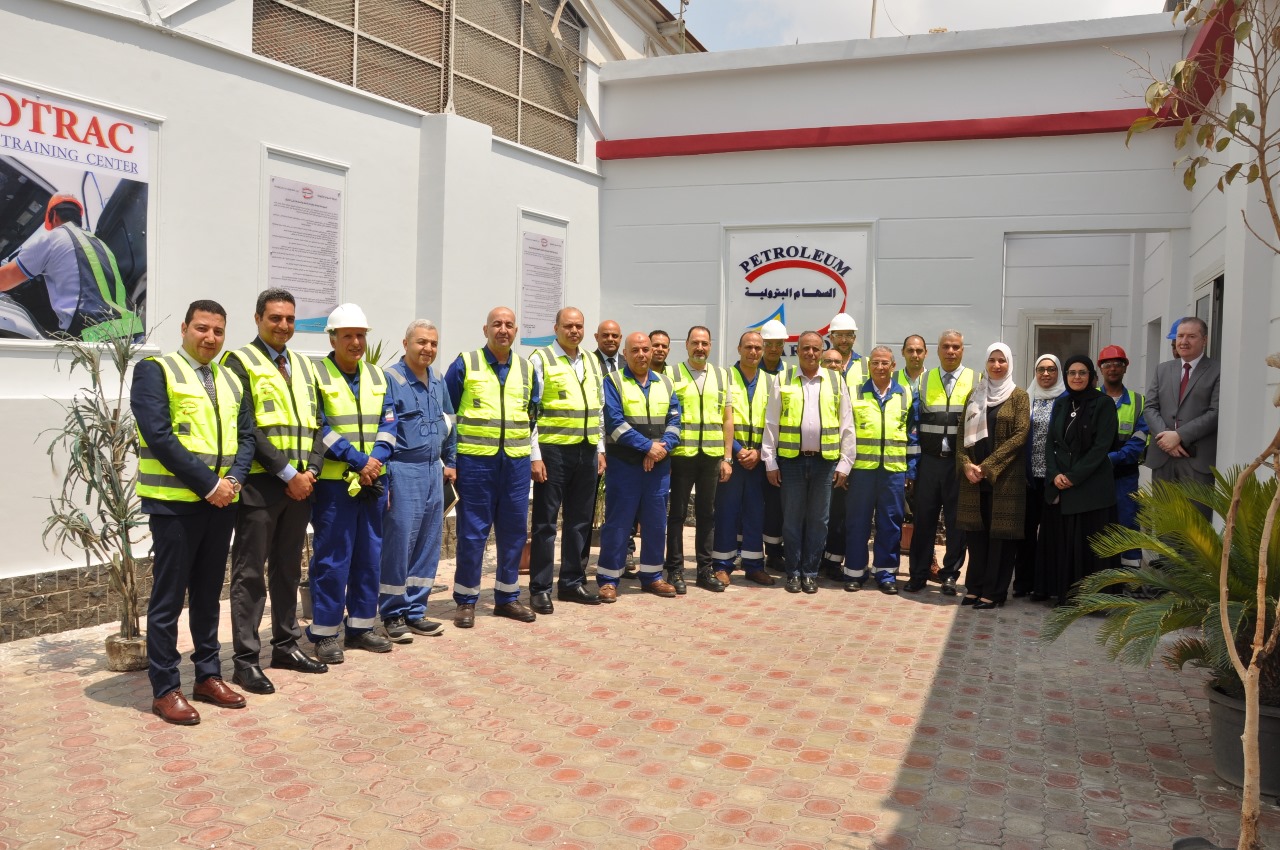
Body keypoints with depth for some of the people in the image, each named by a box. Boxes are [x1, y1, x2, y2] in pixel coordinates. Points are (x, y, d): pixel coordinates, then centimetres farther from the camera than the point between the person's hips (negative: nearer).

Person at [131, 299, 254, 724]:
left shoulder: (231, 380, 15)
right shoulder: (155, 370, -5)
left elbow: (246, 435, 12)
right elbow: (159, 436, -15)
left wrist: (233, 479, -7)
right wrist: (207, 484, -17)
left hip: (222, 502, 6)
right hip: (175, 502, -6)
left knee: (208, 594, 14)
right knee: (168, 598, 1)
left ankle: (208, 675, 25)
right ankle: (164, 689, 11)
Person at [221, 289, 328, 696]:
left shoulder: (304, 365, 16)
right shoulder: (240, 361, -3)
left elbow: (316, 423, 12)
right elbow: (246, 428, -12)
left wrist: (311, 470, -4)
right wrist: (287, 474, -15)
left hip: (301, 484, 6)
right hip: (259, 484, -6)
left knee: (288, 569, 14)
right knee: (250, 574, 0)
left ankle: (286, 644, 25)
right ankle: (246, 659, 6)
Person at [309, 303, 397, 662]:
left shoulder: (377, 376, 11)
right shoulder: (316, 375, -6)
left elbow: (388, 422, 7)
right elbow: (319, 428, -12)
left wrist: (377, 459, -10)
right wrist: (358, 460, -17)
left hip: (373, 481, 6)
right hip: (333, 482, -6)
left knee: (370, 555, 11)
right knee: (331, 558, -2)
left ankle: (361, 625, 23)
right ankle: (325, 632, 9)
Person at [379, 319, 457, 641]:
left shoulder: (437, 380, 11)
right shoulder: (390, 379, -10)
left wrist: (450, 463, 20)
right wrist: (382, 479, -15)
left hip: (433, 471, 7)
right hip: (403, 472, -7)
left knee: (428, 544, 10)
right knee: (398, 543, -3)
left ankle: (415, 611, 20)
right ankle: (393, 614, 11)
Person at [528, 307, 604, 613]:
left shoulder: (592, 362, 14)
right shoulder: (541, 359, -4)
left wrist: (600, 450, 13)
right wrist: (535, 456, -13)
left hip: (587, 452, 6)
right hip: (553, 451, -6)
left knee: (580, 521, 12)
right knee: (545, 522, 1)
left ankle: (573, 582, 23)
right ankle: (540, 589, 9)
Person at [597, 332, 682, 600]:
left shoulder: (665, 384, 13)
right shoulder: (613, 381, -2)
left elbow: (674, 420, 7)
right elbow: (615, 422, -12)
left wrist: (662, 447, -11)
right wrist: (647, 446, -16)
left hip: (658, 465, 5)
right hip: (624, 464, -4)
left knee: (656, 521, 9)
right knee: (618, 522, -2)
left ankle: (652, 576, 21)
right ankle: (608, 579, 6)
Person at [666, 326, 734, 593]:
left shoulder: (721, 376, 10)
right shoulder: (673, 375, 1)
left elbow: (727, 419, 10)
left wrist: (727, 458, 5)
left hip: (712, 456, 3)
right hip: (682, 454, -3)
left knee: (707, 513, 10)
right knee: (677, 513, 3)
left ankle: (705, 569, 18)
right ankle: (675, 570, 11)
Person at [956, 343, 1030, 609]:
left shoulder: (1019, 396, 0)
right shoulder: (974, 395, 12)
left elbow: (1020, 435, -9)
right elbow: (962, 433, 8)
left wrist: (987, 466, -14)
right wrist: (966, 464, -9)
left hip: (1005, 477, -4)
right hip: (973, 477, 4)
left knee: (1000, 533, 0)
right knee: (976, 532, 6)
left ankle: (994, 592, 7)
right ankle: (975, 587, 15)